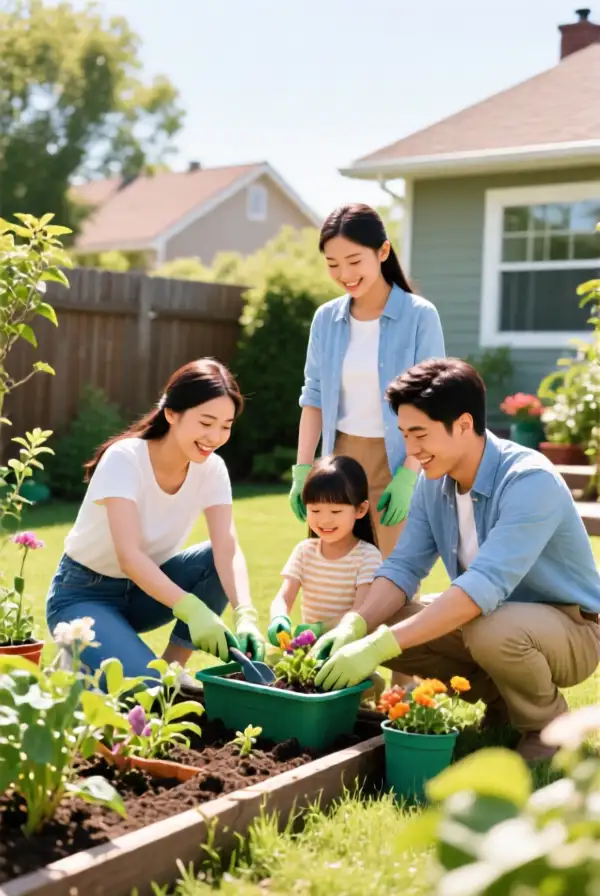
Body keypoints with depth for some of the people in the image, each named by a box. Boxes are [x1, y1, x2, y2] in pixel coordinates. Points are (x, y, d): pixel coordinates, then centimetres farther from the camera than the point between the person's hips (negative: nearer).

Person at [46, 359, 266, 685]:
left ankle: (172, 667, -7)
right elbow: (129, 556, -36)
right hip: (83, 595, -5)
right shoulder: (124, 459, -26)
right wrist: (192, 609, -50)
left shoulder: (211, 468, -11)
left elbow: (228, 550, -21)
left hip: (146, 588, 6)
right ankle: (80, 661, 3)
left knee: (218, 561, -21)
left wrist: (245, 615, -40)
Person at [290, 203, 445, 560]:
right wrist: (302, 469, 2)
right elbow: (314, 398, 8)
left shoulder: (419, 315, -8)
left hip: (395, 461, -4)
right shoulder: (326, 318, 5)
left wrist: (409, 475, -16)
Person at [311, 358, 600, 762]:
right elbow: (404, 567, -6)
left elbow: (484, 585, -39)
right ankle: (502, 701, 9)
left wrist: (381, 644, -43)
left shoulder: (530, 480, -29)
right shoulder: (433, 481, -4)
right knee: (382, 626, -10)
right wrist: (353, 627, -26)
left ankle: (547, 727, -5)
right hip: (491, 618, 7)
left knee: (492, 630, -38)